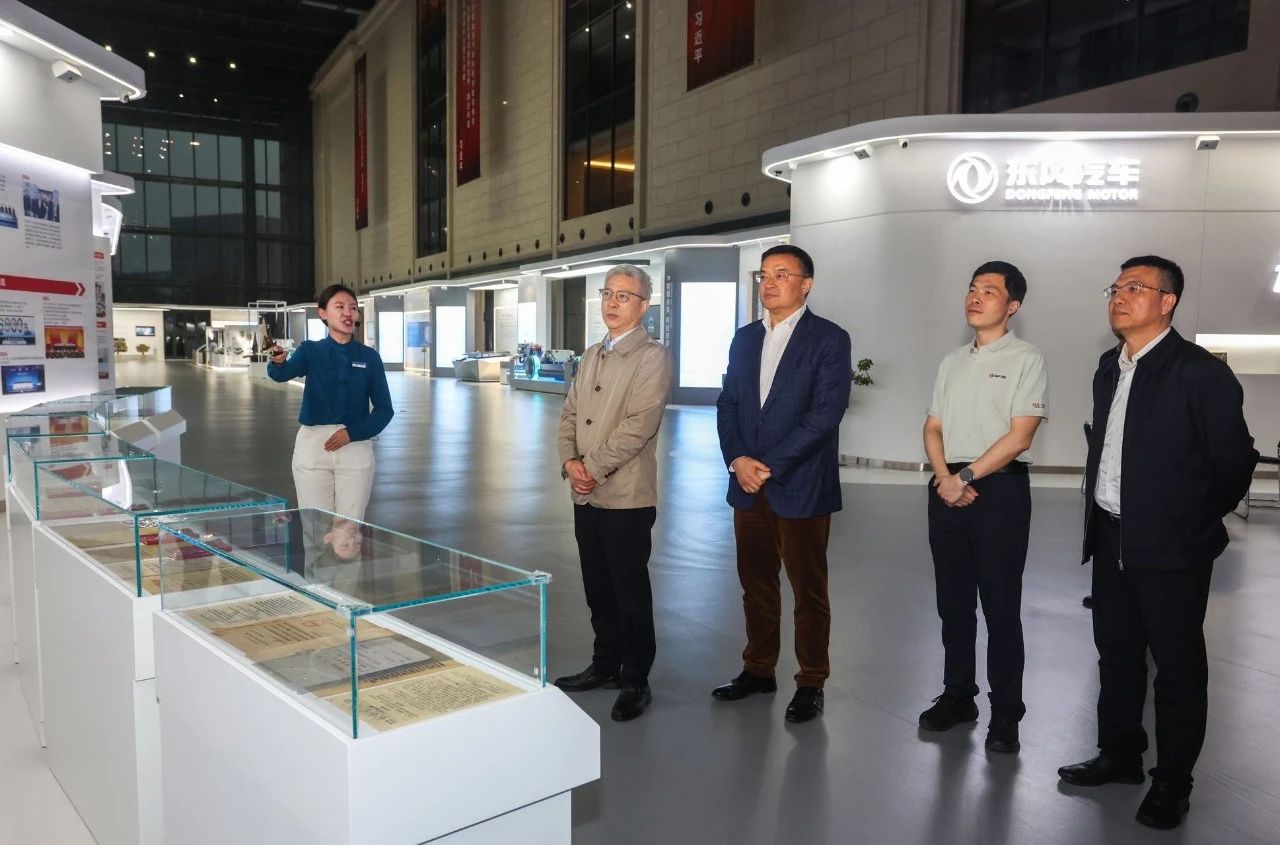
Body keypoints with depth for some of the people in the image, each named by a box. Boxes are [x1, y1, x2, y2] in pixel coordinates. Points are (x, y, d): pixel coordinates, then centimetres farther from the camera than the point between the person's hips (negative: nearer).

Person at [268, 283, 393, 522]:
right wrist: (277, 362, -43)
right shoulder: (310, 350, 2)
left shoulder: (369, 357, 2)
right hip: (313, 444, 0)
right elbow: (283, 373, -19)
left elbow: (384, 409, 1)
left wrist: (353, 433, -14)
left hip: (356, 447, 0)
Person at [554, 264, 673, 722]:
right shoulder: (591, 355, 16)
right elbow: (570, 414, 14)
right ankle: (606, 664, 31)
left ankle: (636, 681, 16)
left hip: (626, 496, -7)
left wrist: (594, 468, -16)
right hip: (586, 496, 7)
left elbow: (638, 424, -17)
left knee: (631, 593, 3)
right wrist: (569, 461, -3)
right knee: (598, 589, 16)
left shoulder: (653, 356, -8)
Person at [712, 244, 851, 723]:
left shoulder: (829, 339, -6)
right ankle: (758, 670, 30)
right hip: (748, 487, 5)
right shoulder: (745, 339, 12)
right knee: (756, 585, 15)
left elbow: (825, 414, -14)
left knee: (808, 590, 6)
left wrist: (770, 466, -16)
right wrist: (737, 461, -6)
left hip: (801, 488, -5)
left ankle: (810, 684, 20)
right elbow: (728, 406, 10)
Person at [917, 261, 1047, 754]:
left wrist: (966, 477, -13)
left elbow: (1019, 436, -12)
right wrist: (944, 477, -6)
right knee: (952, 600, 12)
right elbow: (933, 428, 11)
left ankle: (1005, 713, 12)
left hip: (999, 490, -5)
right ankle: (957, 695, 25)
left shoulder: (1026, 360, -3)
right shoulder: (951, 362, 15)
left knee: (1000, 605, 1)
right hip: (947, 488, 6)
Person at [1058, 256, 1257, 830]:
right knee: (1117, 654, 18)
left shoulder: (1201, 373, -13)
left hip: (1170, 548, -7)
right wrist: (1098, 515, 13)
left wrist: (1194, 524, 0)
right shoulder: (1109, 367, 8)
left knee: (1177, 667, 8)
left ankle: (1172, 781, 23)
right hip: (1112, 540, 7)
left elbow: (1235, 462, -9)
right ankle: (1120, 755, 35)